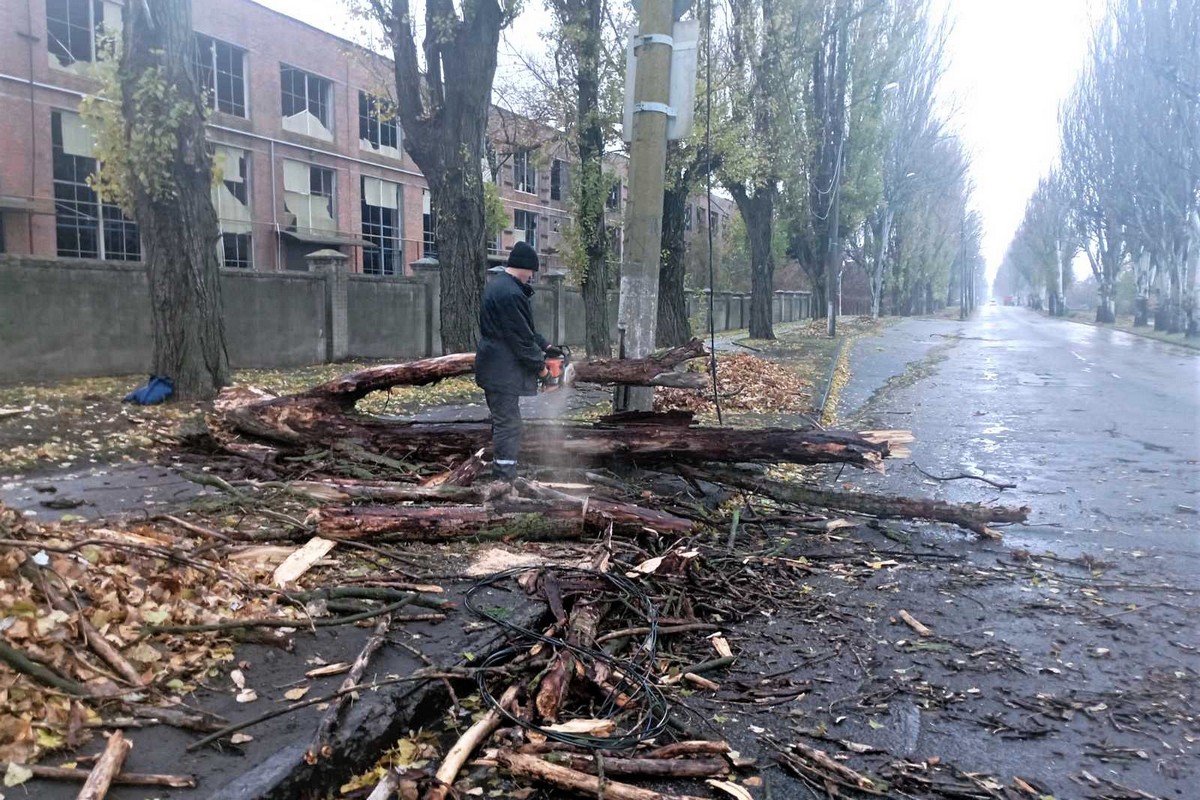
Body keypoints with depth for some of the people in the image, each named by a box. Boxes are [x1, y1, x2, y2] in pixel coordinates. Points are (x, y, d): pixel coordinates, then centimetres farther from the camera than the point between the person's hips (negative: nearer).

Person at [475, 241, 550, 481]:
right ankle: (506, 479, -5)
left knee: (504, 422, 18)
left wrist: (543, 346, 13)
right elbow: (521, 337, -19)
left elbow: (523, 328, 19)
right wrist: (539, 364, -8)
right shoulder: (511, 294, -21)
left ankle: (501, 475, 27)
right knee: (508, 425, -7)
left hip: (494, 368, 11)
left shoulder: (497, 285, 14)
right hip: (503, 370, -11)